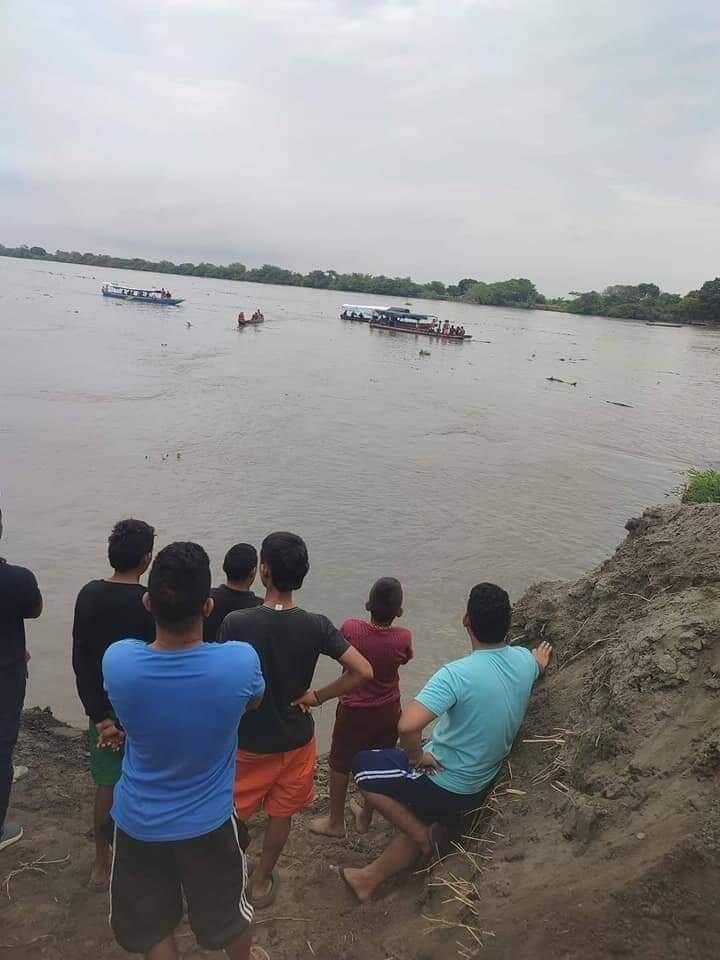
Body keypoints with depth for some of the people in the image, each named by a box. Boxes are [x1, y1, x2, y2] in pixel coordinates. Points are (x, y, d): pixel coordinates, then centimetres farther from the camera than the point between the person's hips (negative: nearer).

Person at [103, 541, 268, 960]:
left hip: (139, 822, 0)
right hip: (208, 821, 0)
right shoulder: (240, 661, -30)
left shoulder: (118, 661, -27)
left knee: (152, 925, 25)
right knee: (229, 910, 28)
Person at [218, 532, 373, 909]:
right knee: (281, 815, 23)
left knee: (231, 815, 23)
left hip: (248, 741, -1)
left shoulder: (235, 623, -24)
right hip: (295, 740, 2)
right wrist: (316, 696, -7)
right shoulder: (316, 626, -18)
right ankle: (261, 882, 42)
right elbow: (363, 671, -18)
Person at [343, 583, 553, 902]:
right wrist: (540, 661, 42)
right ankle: (371, 878, 43)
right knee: (417, 819, 28)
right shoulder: (524, 660, -10)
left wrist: (417, 756, -21)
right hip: (481, 786, 7)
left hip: (443, 785, -7)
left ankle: (425, 835, 12)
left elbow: (407, 725, -42)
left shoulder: (458, 674, -32)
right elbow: (538, 664, 17)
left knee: (363, 767, 9)